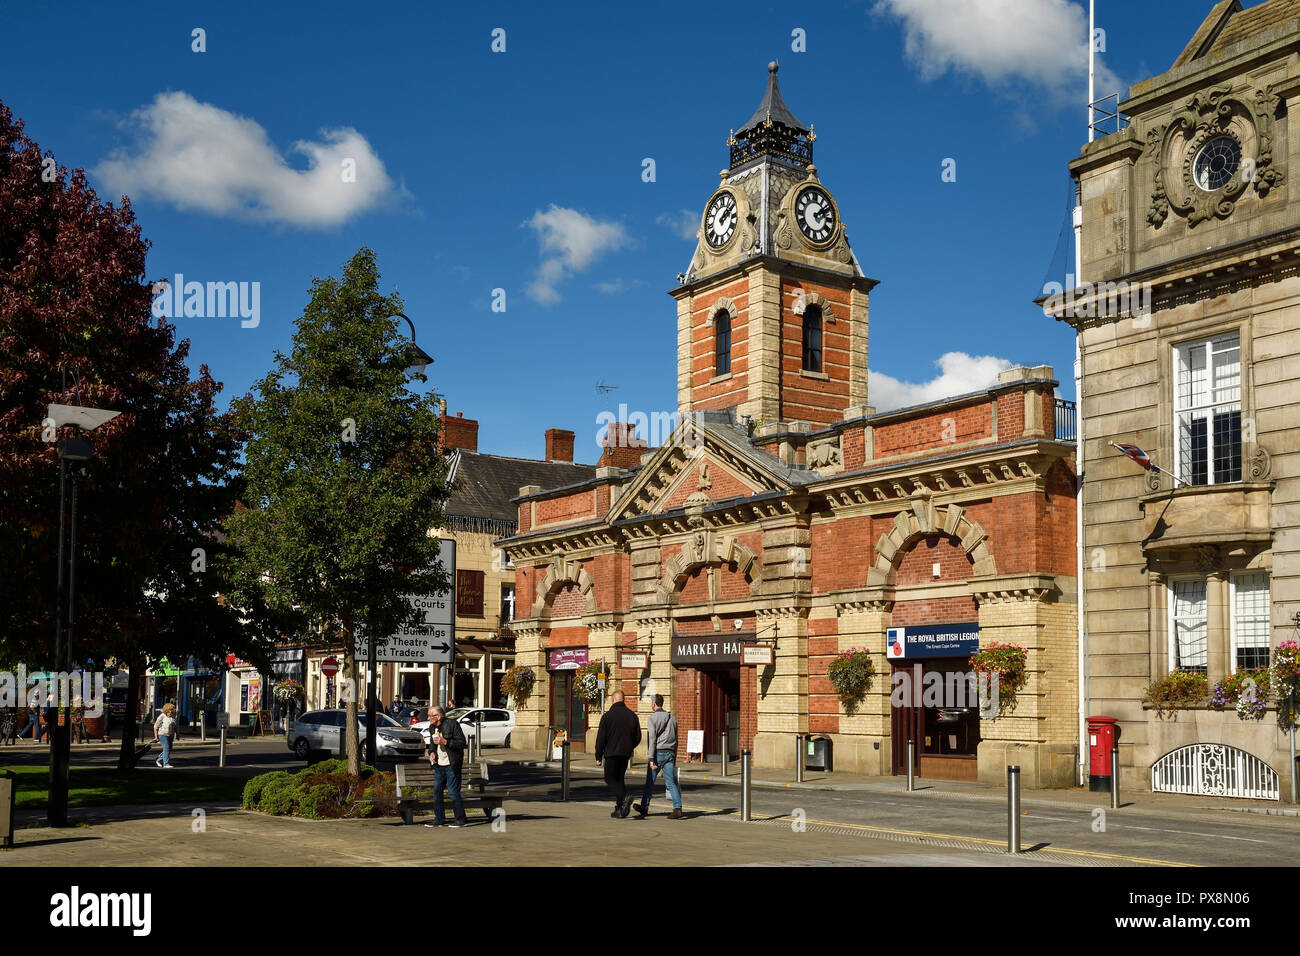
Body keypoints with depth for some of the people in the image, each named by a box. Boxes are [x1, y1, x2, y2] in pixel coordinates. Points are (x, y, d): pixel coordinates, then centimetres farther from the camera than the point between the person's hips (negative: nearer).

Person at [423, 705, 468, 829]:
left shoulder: (452, 725, -12)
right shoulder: (432, 727, 10)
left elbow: (462, 743, -13)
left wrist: (445, 742, -21)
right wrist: (431, 752, 5)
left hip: (451, 765, -7)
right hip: (439, 765, 7)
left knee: (453, 792, -6)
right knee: (436, 791, 7)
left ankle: (461, 819, 2)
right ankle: (439, 819, 17)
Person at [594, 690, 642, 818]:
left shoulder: (608, 716, -8)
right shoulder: (632, 716, 5)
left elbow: (601, 738, -8)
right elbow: (638, 737, 9)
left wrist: (598, 757, -1)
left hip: (612, 753, -5)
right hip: (625, 754, 5)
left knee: (610, 778, 4)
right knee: (619, 778, 14)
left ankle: (625, 798, -20)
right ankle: (619, 809, 11)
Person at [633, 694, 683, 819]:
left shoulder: (652, 718, -5)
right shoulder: (672, 718, 14)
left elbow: (652, 739, -13)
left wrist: (651, 759, -15)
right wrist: (674, 759, 22)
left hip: (658, 753, -5)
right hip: (670, 753, 5)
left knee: (650, 782, 8)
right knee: (670, 782, 0)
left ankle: (644, 808, 19)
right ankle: (677, 808, -16)